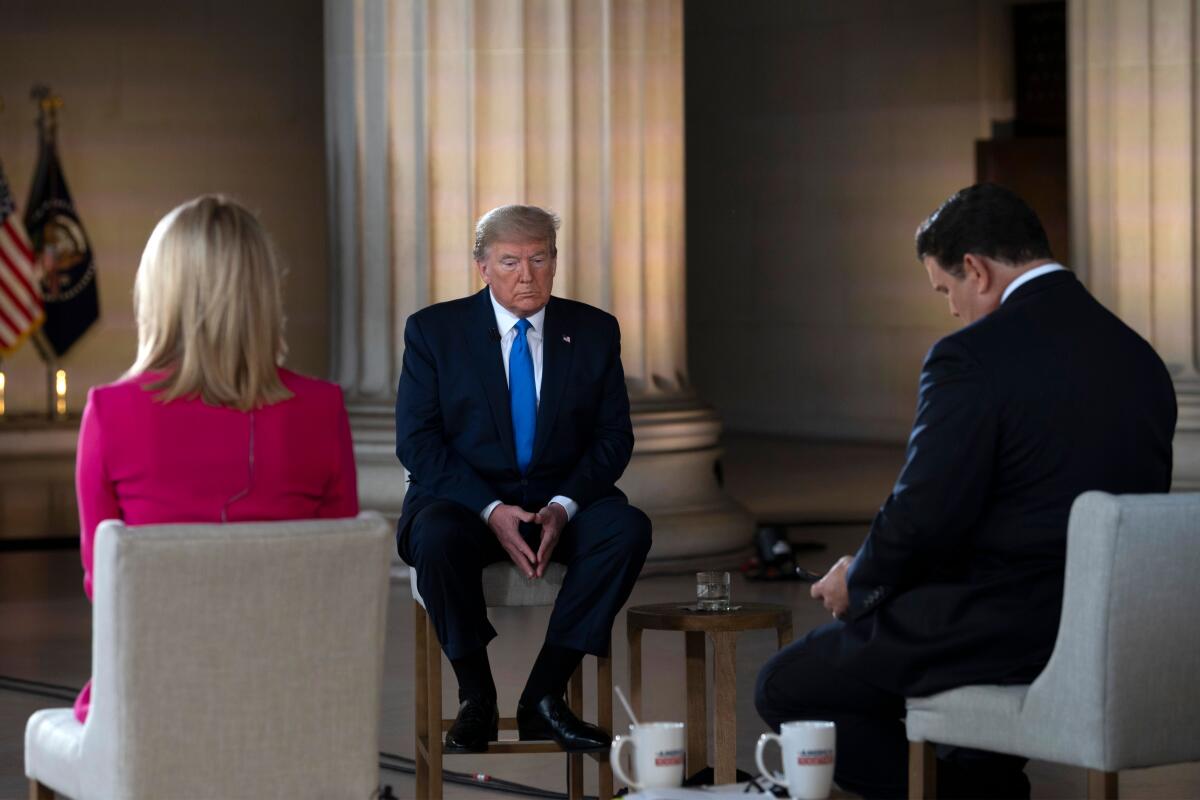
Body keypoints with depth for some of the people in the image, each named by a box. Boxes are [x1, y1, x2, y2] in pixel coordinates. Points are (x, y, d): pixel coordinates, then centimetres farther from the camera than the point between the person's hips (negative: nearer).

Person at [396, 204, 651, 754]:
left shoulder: (594, 331, 6)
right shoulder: (434, 330, 0)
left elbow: (613, 436, 4)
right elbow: (416, 441, -6)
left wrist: (564, 506, -15)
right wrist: (490, 511, -20)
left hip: (561, 499, 2)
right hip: (465, 497, -2)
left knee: (628, 527, -28)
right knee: (436, 538, -36)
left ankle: (544, 697, -21)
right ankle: (475, 698, -15)